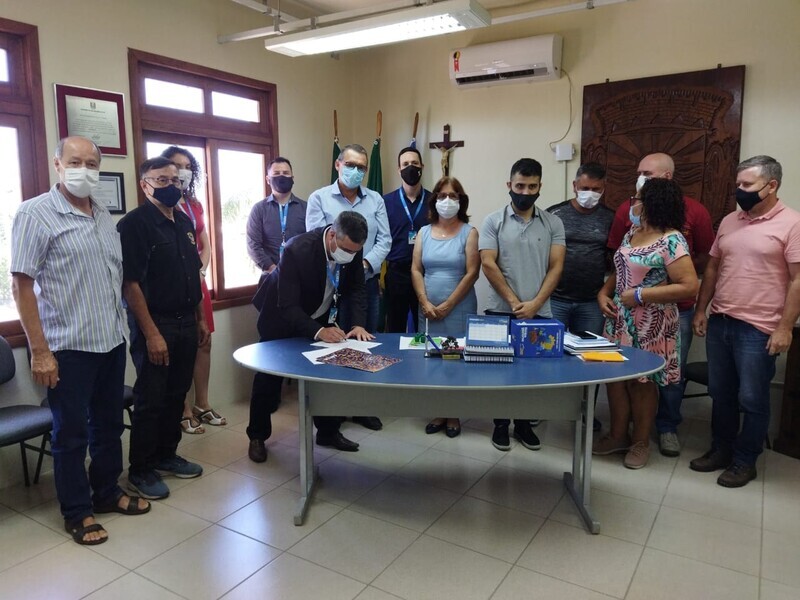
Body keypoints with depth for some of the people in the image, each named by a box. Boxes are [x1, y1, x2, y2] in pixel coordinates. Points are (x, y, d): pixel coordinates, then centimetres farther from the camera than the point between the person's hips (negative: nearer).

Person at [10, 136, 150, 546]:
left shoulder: (104, 217, 10)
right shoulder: (35, 214, -9)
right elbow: (22, 285, -12)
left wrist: (123, 325, 12)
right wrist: (40, 351, -15)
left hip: (112, 341, 6)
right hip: (69, 347, -6)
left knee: (109, 424, 17)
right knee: (71, 432, 8)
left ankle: (107, 492, 35)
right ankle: (77, 513, 24)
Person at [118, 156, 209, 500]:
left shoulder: (184, 222, 11)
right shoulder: (135, 223, -13)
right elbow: (130, 283, -18)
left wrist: (200, 319, 15)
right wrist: (151, 333, -20)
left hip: (186, 322, 7)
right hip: (154, 324, -7)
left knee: (176, 395, 15)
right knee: (150, 400, 2)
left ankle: (166, 456, 31)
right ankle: (140, 471, 17)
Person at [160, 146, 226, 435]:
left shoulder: (194, 205, 15)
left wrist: (200, 272, 0)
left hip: (197, 283, 7)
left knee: (204, 344, 9)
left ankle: (202, 404, 20)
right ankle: (184, 411, 7)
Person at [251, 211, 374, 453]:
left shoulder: (352, 248, -20)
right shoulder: (297, 250, -37)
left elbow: (355, 289, -8)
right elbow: (288, 306, -35)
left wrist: (358, 324, -23)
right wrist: (318, 332, -46)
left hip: (321, 316, 5)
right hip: (282, 316, -5)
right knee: (270, 377, 6)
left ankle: (328, 431, 26)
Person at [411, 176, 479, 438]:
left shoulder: (469, 232, -1)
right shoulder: (424, 232, 9)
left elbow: (471, 274, -8)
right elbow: (416, 270, 4)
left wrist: (448, 305, -12)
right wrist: (425, 303, -9)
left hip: (459, 310, -3)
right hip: (429, 310, 3)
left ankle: (454, 416, 16)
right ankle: (437, 413, 20)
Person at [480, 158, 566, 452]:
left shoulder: (553, 223, 5)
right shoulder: (493, 221, 1)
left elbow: (556, 267, 0)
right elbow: (488, 264, -7)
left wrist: (535, 303, -12)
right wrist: (514, 301, -13)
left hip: (539, 313, 2)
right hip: (501, 312, -1)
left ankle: (524, 424, 25)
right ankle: (501, 424, 22)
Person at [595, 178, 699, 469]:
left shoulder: (671, 241, -17)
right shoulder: (631, 233, 8)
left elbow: (689, 287, -22)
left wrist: (639, 295, -21)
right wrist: (604, 293, 1)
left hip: (649, 325, -7)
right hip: (620, 320, 7)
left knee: (642, 381, 5)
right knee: (615, 376, 11)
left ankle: (641, 442, 23)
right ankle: (618, 435, 27)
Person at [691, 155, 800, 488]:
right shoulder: (729, 221, 10)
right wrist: (700, 310, 10)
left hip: (758, 329, -6)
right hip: (719, 322, 6)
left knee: (752, 399, 6)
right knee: (721, 394, 15)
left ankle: (744, 461, 21)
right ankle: (720, 449, 30)